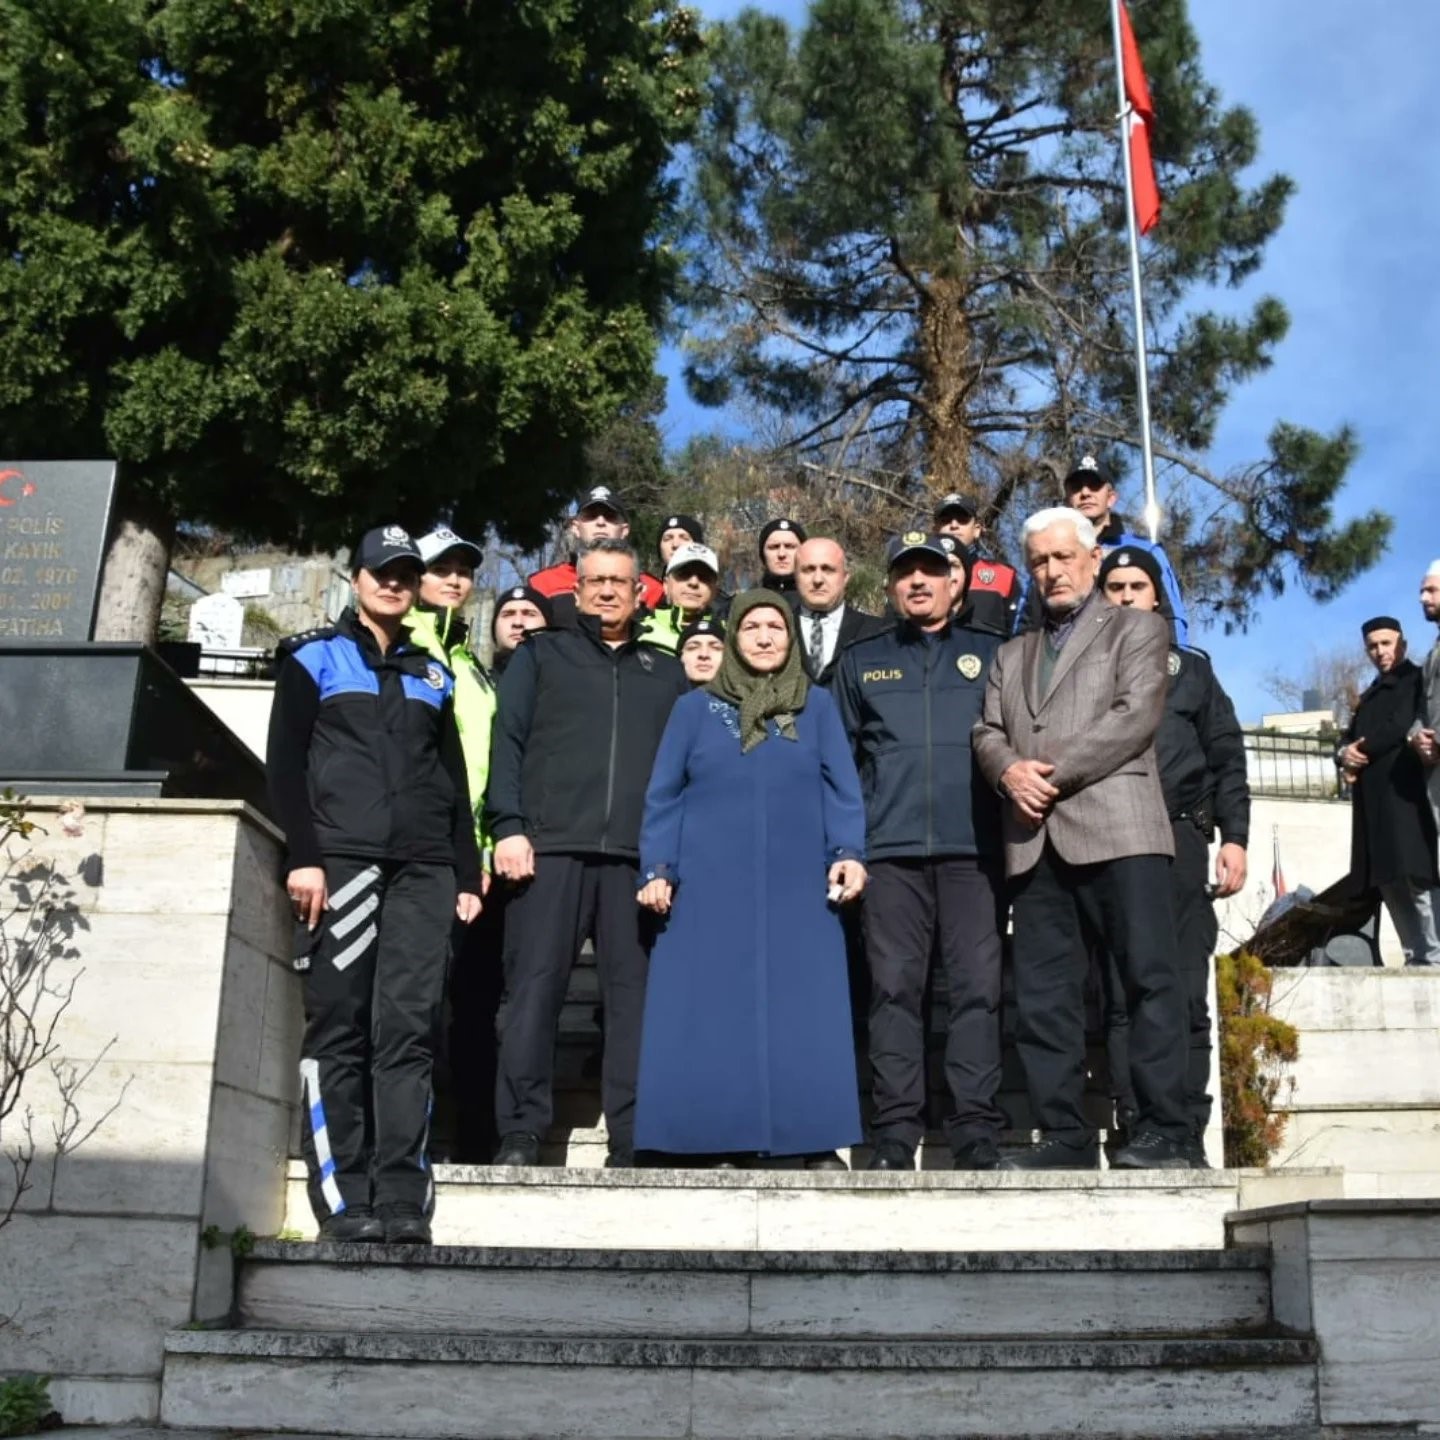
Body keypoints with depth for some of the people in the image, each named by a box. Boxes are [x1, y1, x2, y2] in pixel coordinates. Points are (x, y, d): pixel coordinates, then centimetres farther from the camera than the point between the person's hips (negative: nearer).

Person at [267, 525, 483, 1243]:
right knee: (339, 1029, -5)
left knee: (410, 1030, -5)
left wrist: (468, 875, 12)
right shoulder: (314, 657, 11)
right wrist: (302, 857, -10)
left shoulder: (432, 674, 22)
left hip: (423, 869, 3)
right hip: (339, 860, -3)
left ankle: (402, 1198, -5)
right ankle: (343, 1200, -3)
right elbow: (284, 762, 2)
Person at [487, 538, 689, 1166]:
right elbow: (507, 741, 6)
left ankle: (633, 1140, 2)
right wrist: (508, 826, -7)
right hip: (550, 847, -1)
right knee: (534, 988, -7)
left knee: (635, 995, -1)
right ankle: (520, 1133, -5)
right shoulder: (540, 654, 16)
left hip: (639, 855, 2)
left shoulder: (667, 672, 22)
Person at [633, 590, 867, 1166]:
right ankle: (703, 1144, 2)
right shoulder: (696, 708, 12)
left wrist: (848, 853, -9)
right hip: (709, 887, 0)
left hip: (797, 889, 0)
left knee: (803, 1010, -4)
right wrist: (656, 870, -2)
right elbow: (663, 796, 8)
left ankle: (815, 1143, 0)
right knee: (708, 1015, -2)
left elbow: (841, 788, 6)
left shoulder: (817, 706, 13)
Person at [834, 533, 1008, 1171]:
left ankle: (976, 1131, -1)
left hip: (974, 847, 0)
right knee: (895, 987, -2)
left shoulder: (991, 654, 16)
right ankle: (894, 1133, 1)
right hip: (891, 850, 1)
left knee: (978, 986, -5)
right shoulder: (861, 661, 17)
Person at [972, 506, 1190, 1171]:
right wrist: (1009, 769, -7)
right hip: (1035, 840, 5)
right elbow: (987, 733, 17)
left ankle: (1162, 1130, -3)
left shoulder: (1137, 629, 12)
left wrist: (1054, 772, -10)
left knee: (1149, 979, -7)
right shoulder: (1010, 654, 27)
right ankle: (1065, 1135, 5)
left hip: (1117, 827, -5)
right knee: (1043, 994, 1)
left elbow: (1136, 716, -4)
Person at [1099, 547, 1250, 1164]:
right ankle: (1137, 1131, -3)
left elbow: (1227, 760, 14)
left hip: (1179, 841, 1)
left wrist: (1234, 837, 2)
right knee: (1122, 995, -5)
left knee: (1186, 996, -2)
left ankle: (1187, 1138, 1)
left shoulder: (1191, 668, 19)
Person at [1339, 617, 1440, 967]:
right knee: (1390, 880, 5)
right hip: (1375, 803, 8)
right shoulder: (1370, 695, 25)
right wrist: (1345, 754, -5)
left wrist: (1360, 754, -1)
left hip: (1406, 797, -8)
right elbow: (1349, 739, 19)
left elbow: (1401, 728, -12)